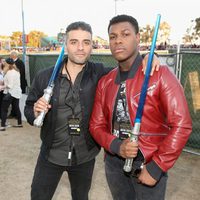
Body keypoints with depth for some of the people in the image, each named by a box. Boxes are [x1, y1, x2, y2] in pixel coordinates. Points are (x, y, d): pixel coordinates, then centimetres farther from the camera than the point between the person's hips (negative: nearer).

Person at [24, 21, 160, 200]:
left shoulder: (100, 74, -11)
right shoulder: (44, 77, -8)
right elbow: (28, 110, 2)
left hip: (85, 156, 0)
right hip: (51, 154, 1)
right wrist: (35, 112, -22)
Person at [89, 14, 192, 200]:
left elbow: (181, 124, -17)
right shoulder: (105, 82, 2)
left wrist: (156, 168, -16)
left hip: (149, 164, -4)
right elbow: (97, 124, 4)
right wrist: (116, 146, -15)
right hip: (114, 162, 5)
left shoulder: (160, 74, -13)